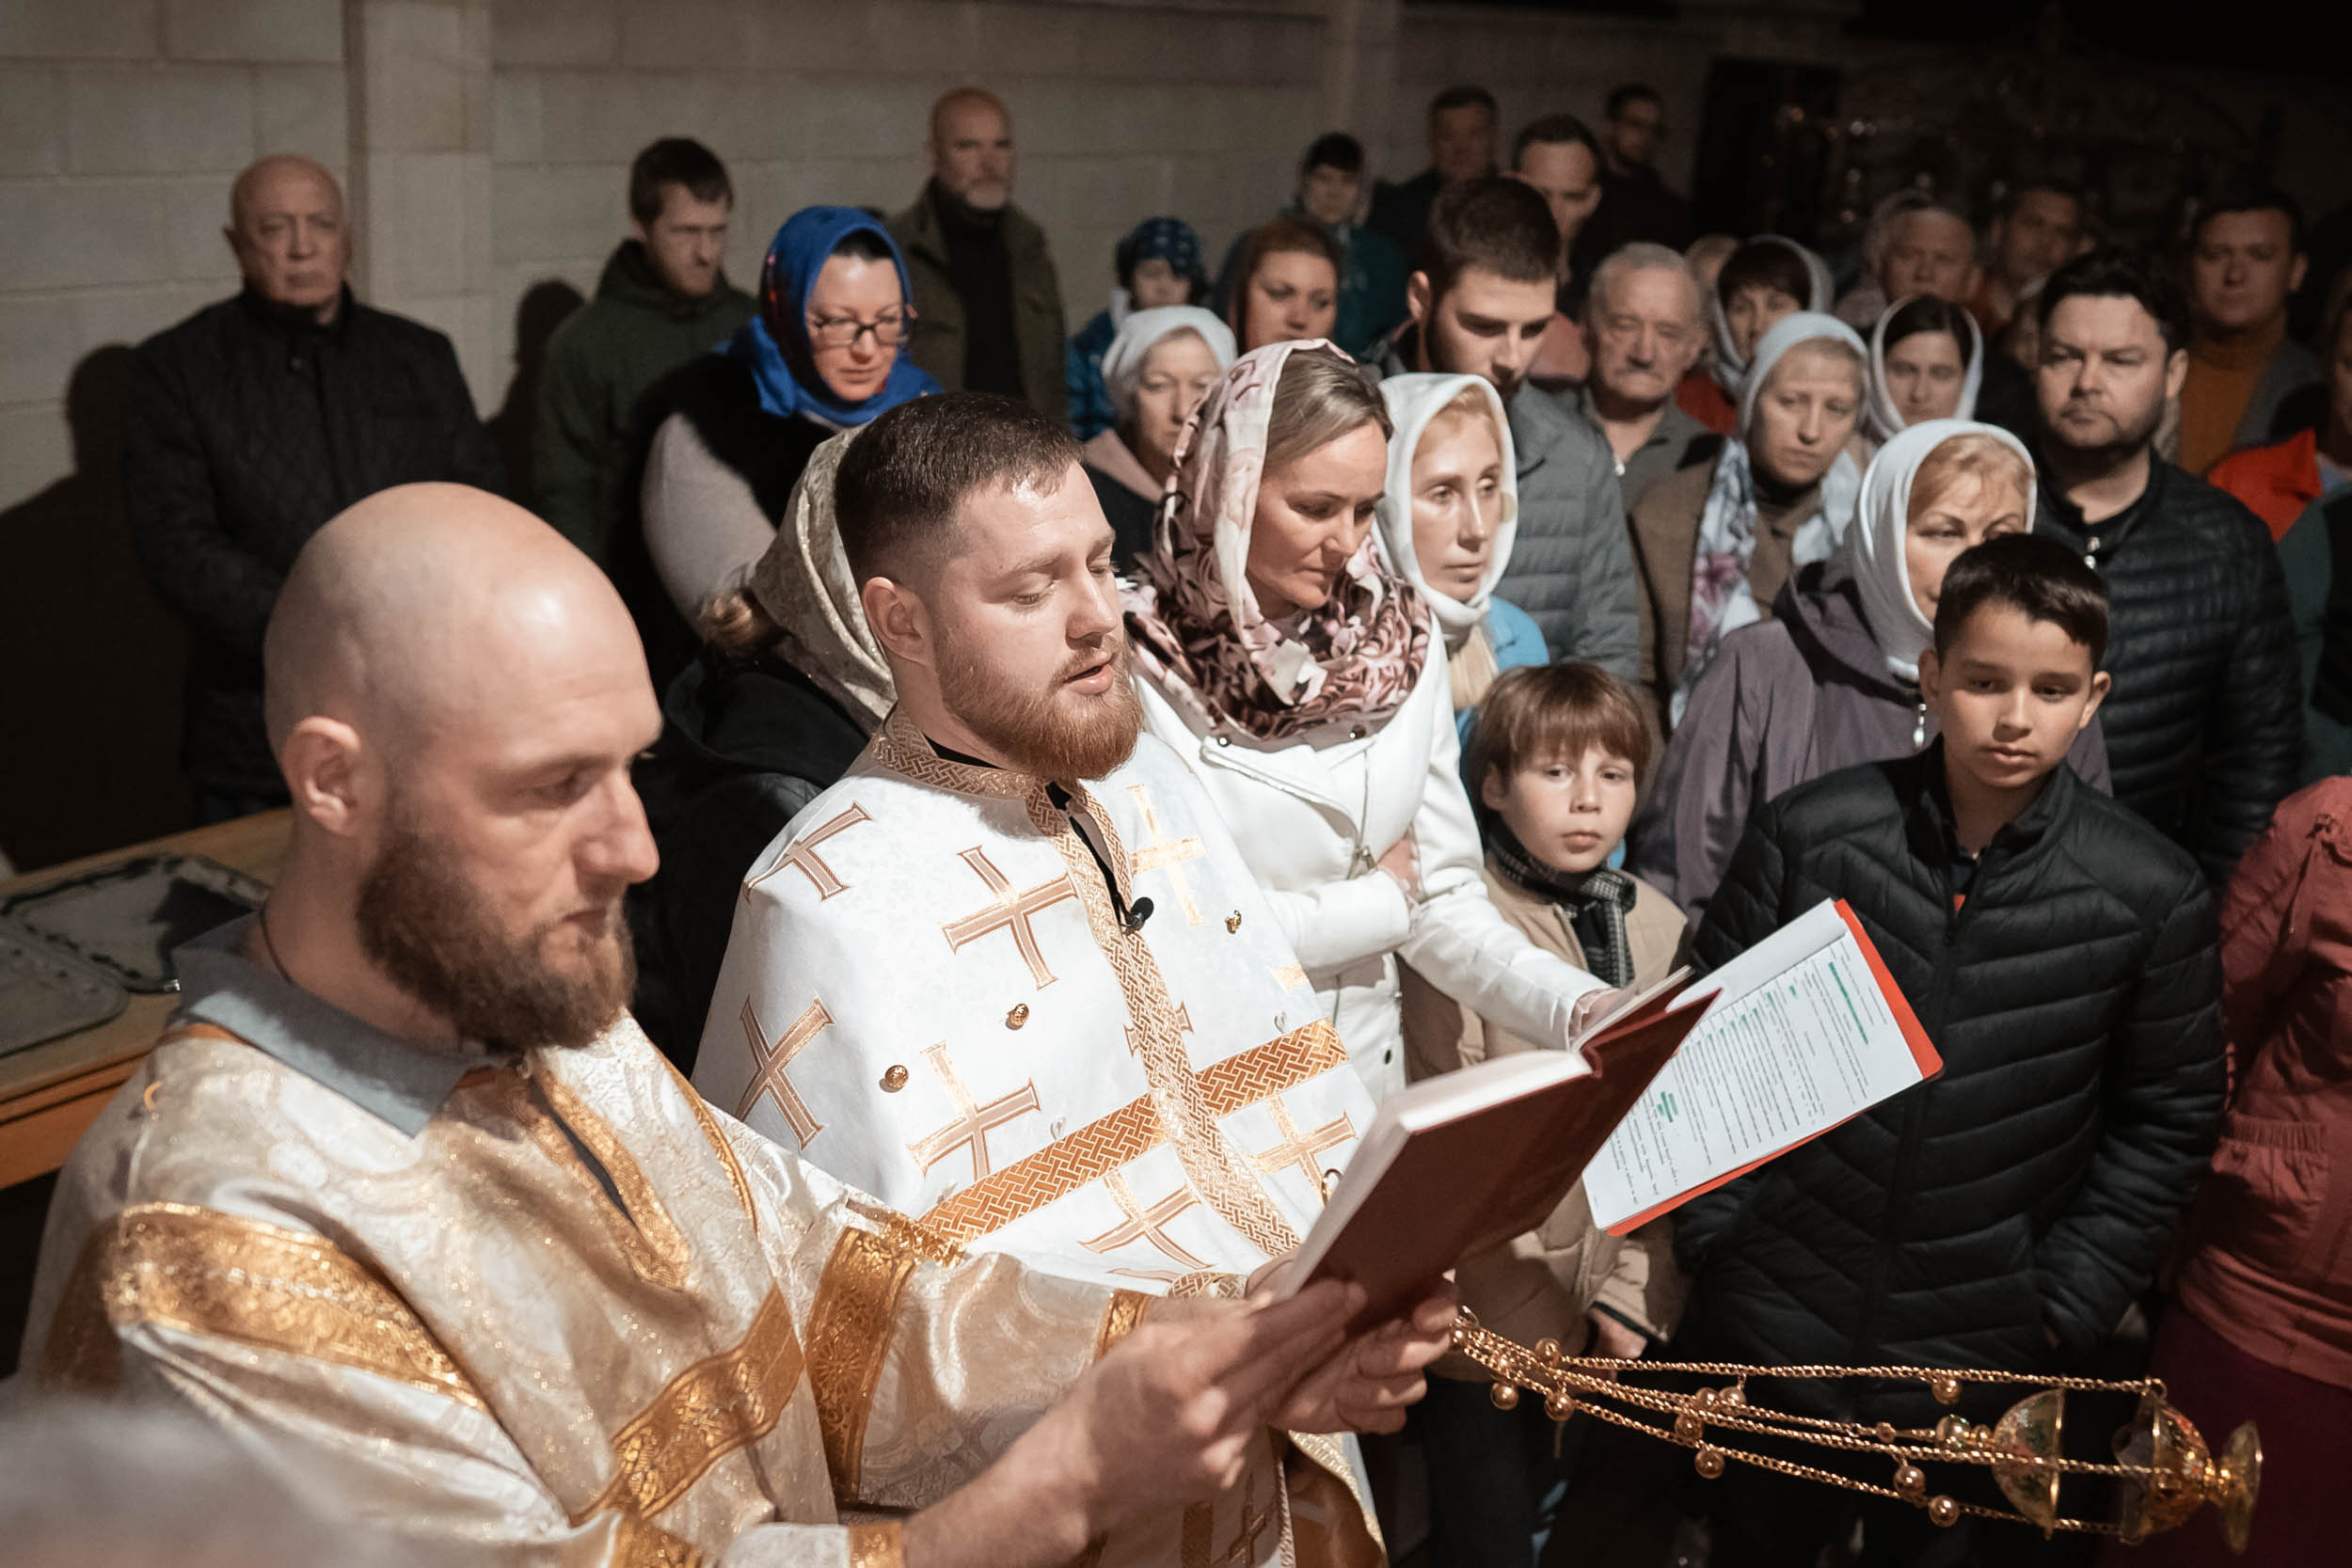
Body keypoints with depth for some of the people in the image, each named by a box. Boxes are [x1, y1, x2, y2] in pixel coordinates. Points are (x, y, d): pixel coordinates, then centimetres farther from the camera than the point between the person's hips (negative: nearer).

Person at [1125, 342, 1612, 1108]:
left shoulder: (1403, 643, 3)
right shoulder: (1137, 660, -12)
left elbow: (1445, 898, 5)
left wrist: (1582, 1009, -11)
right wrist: (1384, 899, -3)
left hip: (1367, 1077, 3)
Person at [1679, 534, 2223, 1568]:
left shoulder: (2151, 894, -8)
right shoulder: (1806, 835, -9)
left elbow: (2166, 1118, 1)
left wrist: (2070, 1306, -3)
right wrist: (1714, 1237, -5)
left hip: (1979, 1363, 0)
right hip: (1771, 1326, 0)